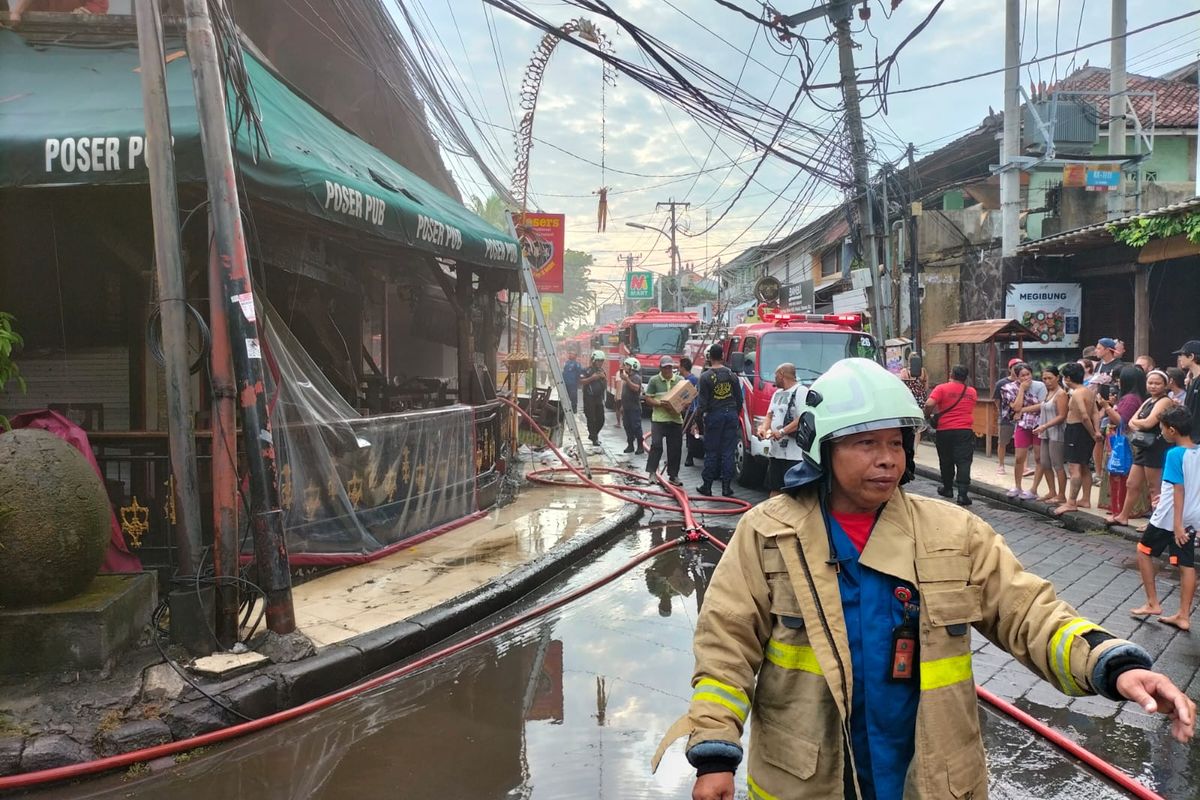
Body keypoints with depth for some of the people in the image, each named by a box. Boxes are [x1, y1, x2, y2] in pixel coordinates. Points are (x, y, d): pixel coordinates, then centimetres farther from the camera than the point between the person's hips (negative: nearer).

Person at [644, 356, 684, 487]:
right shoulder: (654, 380, 3)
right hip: (659, 418, -3)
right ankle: (652, 472, -3)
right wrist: (660, 404, -18)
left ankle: (673, 475, 15)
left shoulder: (680, 380, 11)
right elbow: (648, 399, 0)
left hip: (676, 419, 3)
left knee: (675, 448, 6)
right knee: (656, 445, -12)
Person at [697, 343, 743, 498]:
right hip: (731, 414, 3)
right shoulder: (732, 375, 5)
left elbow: (702, 401, -9)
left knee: (711, 452, 4)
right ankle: (726, 487, 5)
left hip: (714, 415, -3)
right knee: (728, 452, 4)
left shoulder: (706, 376, -7)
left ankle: (707, 486, 8)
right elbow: (739, 399, 8)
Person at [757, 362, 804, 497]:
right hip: (775, 451, 9)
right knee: (774, 489, 16)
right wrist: (763, 428, -2)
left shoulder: (800, 391, -10)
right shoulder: (777, 393, 19)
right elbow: (770, 415, 20)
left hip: (794, 455, -9)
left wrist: (782, 431, -22)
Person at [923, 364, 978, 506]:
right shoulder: (972, 391, 8)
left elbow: (929, 404, -17)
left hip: (945, 430, -1)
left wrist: (927, 414, 1)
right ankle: (962, 493, -12)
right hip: (965, 430, 1)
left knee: (946, 460, 15)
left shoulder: (941, 388, -5)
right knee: (964, 461, -2)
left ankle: (947, 488, 29)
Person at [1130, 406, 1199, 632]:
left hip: (1168, 518, -7)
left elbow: (1179, 491, -20)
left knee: (1144, 551, 13)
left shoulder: (1175, 454, -18)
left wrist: (1177, 524, -20)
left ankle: (1152, 603, 15)